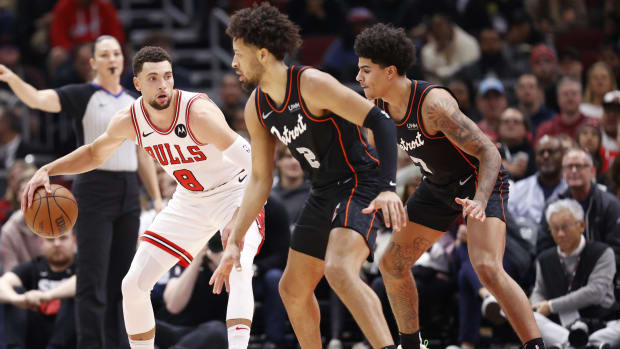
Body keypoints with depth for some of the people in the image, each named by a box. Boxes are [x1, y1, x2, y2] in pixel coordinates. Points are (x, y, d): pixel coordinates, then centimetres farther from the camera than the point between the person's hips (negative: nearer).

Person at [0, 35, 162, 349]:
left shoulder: (134, 104, 13)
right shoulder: (82, 96, -4)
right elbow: (38, 99, -21)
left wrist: (157, 198, 13)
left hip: (128, 193, 6)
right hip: (94, 191, -6)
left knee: (122, 280, 9)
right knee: (93, 279, -8)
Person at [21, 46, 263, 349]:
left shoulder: (198, 112, -31)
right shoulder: (128, 120, -13)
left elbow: (247, 156, -41)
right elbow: (95, 153, 9)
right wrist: (47, 171, -3)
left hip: (235, 191, -6)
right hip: (190, 201, 6)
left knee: (239, 270, -33)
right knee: (133, 284, 0)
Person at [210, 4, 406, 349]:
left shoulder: (312, 84, -21)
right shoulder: (257, 107, 4)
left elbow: (381, 122, -24)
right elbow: (260, 179, 11)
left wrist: (389, 188, -35)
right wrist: (235, 242, 6)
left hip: (362, 184, -9)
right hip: (325, 192, 9)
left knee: (339, 269, -33)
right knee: (293, 288, 14)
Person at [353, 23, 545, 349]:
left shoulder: (433, 104, -34)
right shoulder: (378, 103, -10)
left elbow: (490, 153, -32)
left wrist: (480, 202, -47)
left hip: (482, 181, -8)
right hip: (440, 186, 8)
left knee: (487, 269, -29)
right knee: (391, 264, 8)